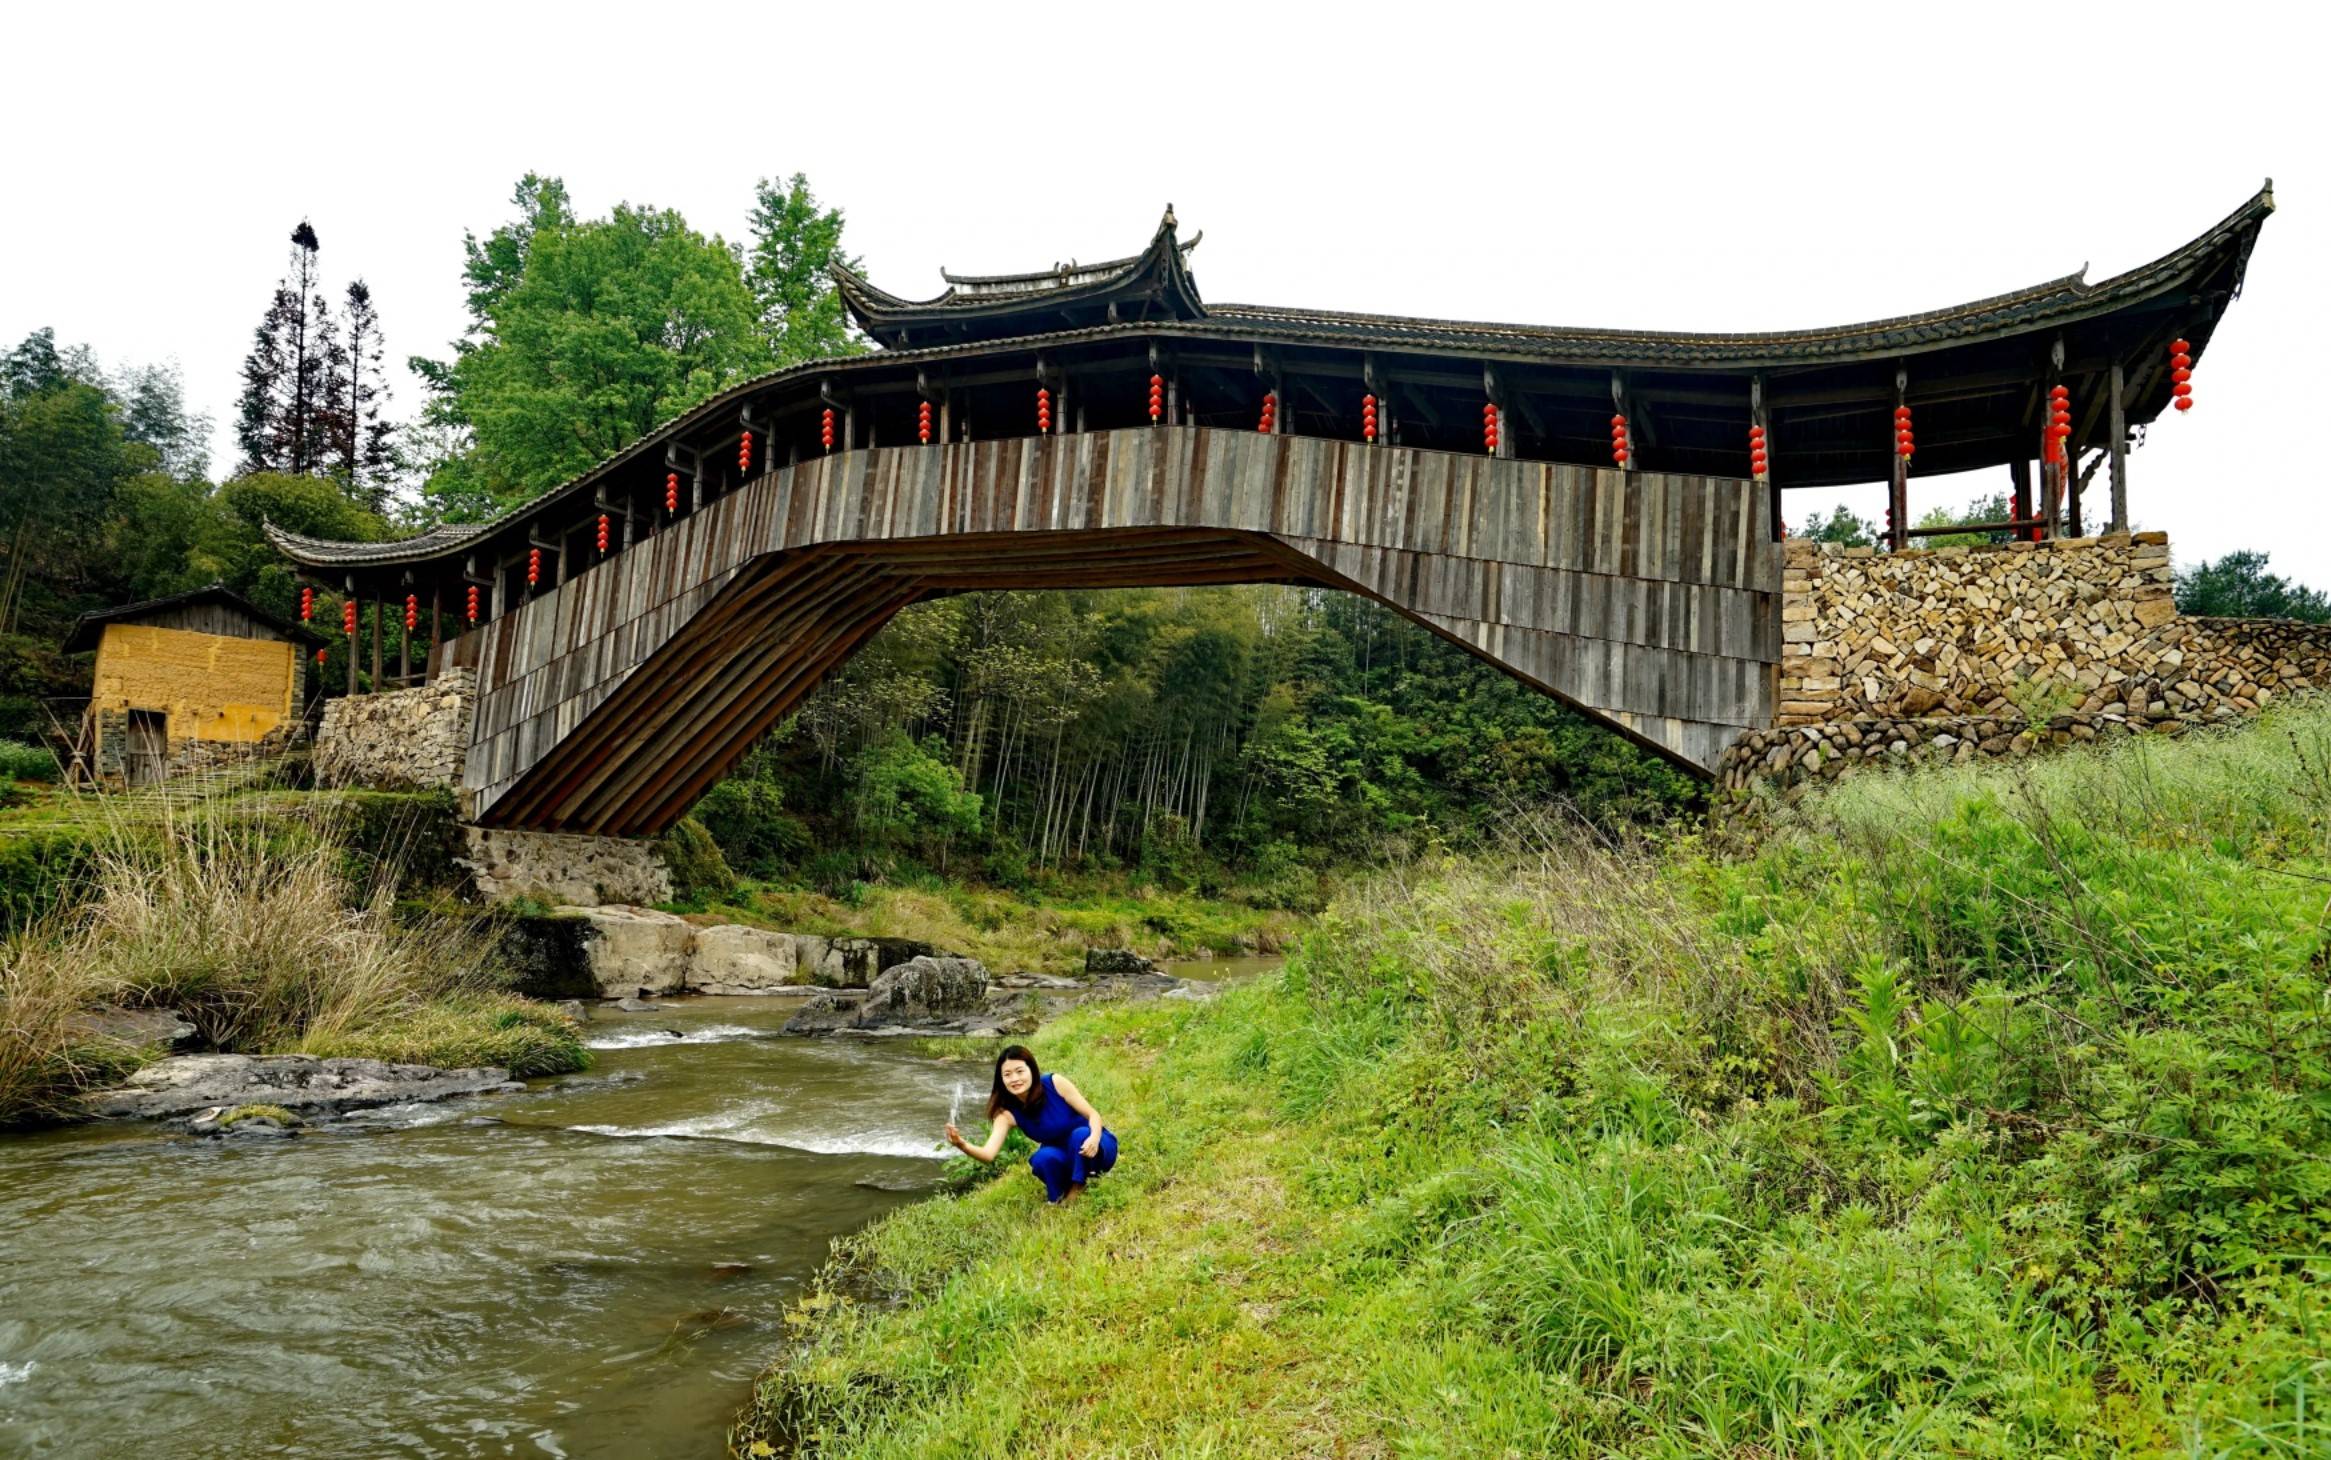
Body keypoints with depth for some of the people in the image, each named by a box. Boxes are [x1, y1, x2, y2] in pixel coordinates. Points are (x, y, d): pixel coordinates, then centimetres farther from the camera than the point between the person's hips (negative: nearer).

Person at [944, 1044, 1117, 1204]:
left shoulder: (1055, 1083, -22)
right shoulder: (1008, 1113, -17)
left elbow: (1093, 1114, -17)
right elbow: (988, 1154, -31)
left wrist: (1094, 1137, -40)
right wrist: (963, 1146, -52)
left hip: (1089, 1145, -2)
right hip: (1062, 1158, 2)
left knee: (1080, 1134, -35)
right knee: (1043, 1158, -32)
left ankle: (1075, 1193, -16)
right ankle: (1058, 1201, -4)